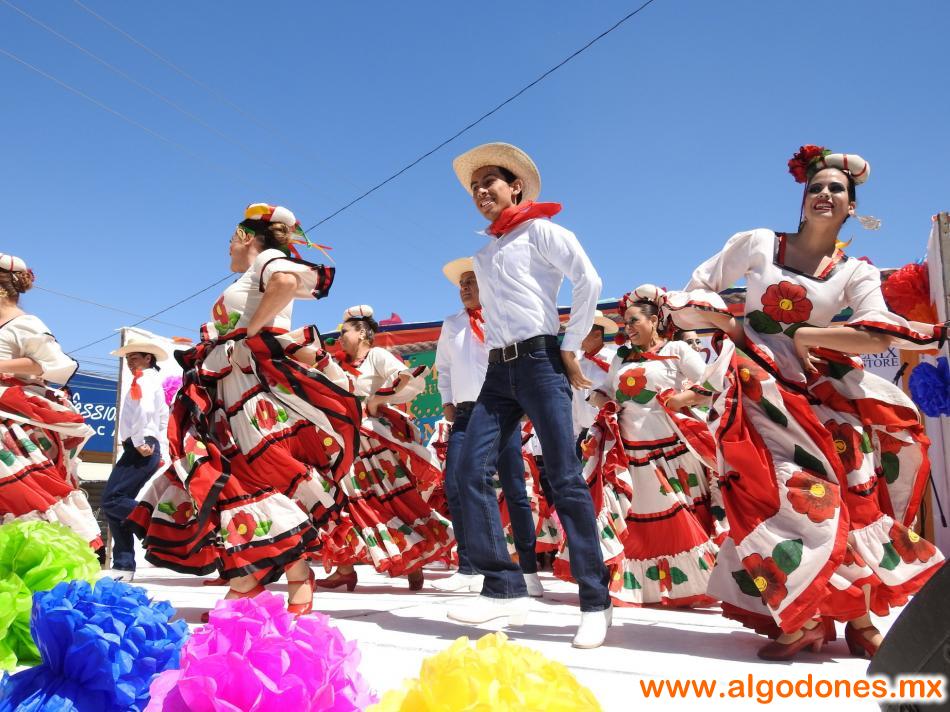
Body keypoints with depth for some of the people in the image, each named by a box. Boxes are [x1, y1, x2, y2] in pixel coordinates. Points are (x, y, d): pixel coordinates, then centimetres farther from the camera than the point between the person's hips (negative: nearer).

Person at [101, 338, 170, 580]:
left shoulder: (145, 379, -3)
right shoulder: (151, 380, 27)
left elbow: (143, 409, -23)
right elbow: (163, 418, 28)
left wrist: (139, 442, -19)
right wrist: (162, 452, 23)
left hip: (141, 448, -10)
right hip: (147, 448, 10)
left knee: (112, 500, -14)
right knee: (118, 501, 5)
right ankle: (124, 565, 4)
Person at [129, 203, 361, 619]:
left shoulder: (267, 260, 0)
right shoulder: (247, 281, 27)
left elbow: (287, 281, -26)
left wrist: (251, 330, -19)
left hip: (256, 382, -10)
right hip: (229, 389, 10)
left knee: (265, 473, -15)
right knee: (226, 477, 6)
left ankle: (299, 578, -11)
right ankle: (243, 582, 10)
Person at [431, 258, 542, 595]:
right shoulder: (451, 324, 16)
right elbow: (443, 365, 25)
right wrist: (447, 401, 15)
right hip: (465, 414, 4)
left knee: (514, 491, -2)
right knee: (455, 488, -6)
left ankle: (529, 572, 6)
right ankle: (469, 570, 5)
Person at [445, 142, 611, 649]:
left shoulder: (539, 229, 3)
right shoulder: (483, 253, 23)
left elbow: (588, 280, -8)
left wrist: (571, 348, -9)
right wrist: (497, 358, 15)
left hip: (540, 360, -7)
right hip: (499, 370, 7)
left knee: (564, 478, -9)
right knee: (473, 470, -9)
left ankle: (595, 601, -1)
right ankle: (505, 588, -4)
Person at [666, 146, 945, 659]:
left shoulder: (856, 272, 8)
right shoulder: (757, 243, 6)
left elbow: (878, 337, -10)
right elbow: (692, 295, 7)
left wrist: (797, 333, -12)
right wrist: (738, 328, -5)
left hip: (820, 391, 2)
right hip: (756, 384, -2)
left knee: (849, 495, -8)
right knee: (782, 491, -13)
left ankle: (859, 613, 8)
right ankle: (801, 615, -1)